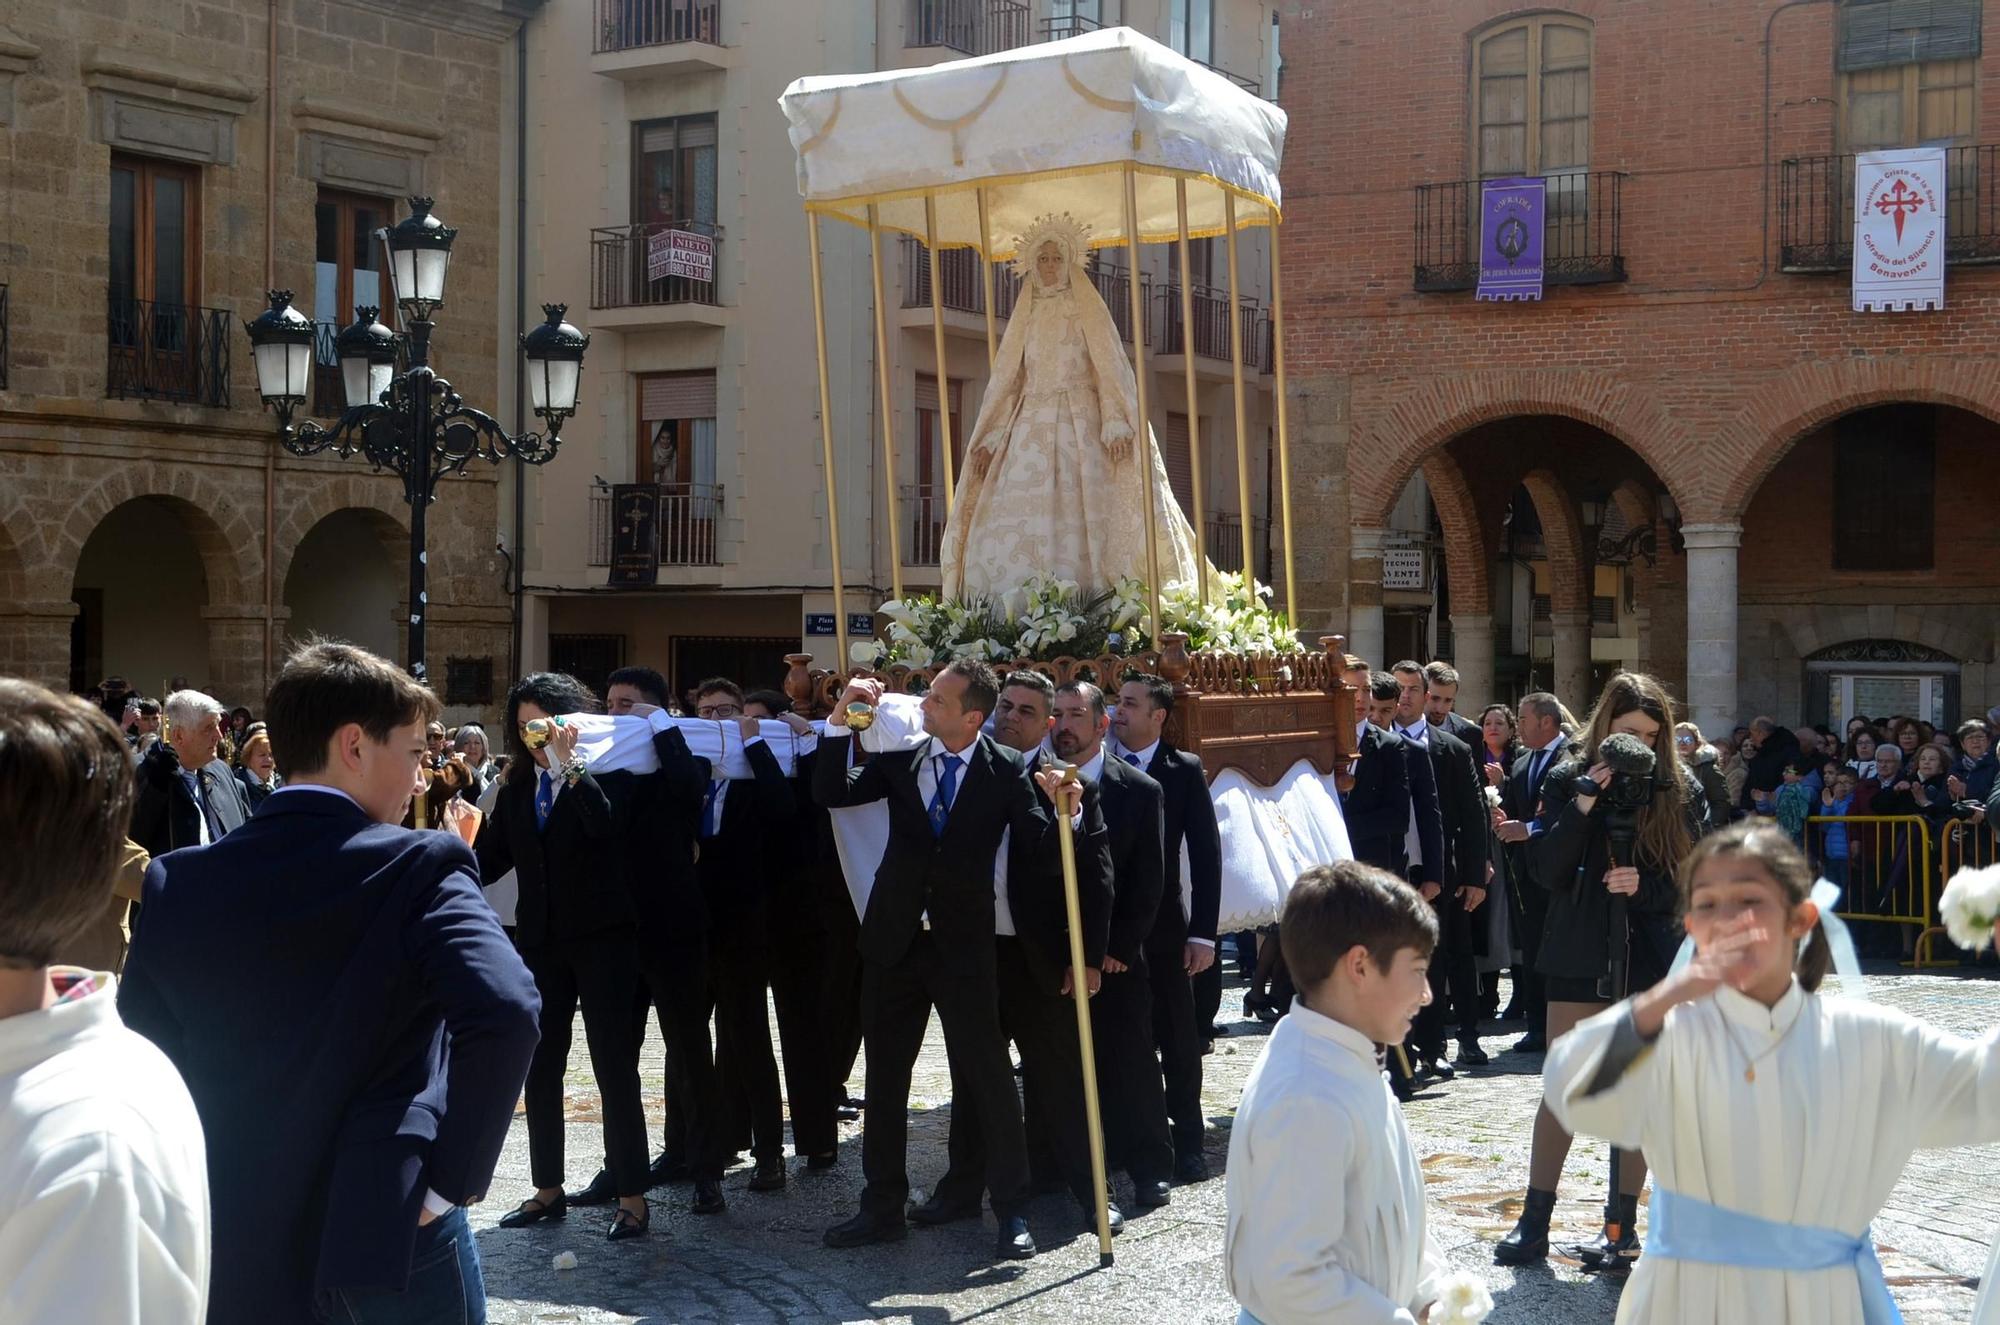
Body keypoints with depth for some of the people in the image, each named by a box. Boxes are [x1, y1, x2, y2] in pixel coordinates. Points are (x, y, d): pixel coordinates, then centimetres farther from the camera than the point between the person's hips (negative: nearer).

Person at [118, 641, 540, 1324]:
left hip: (238, 1257, 4)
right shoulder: (422, 865, -12)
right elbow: (504, 1011, -26)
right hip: (395, 1240, -4)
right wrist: (453, 1180, -17)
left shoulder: (177, 884, 1)